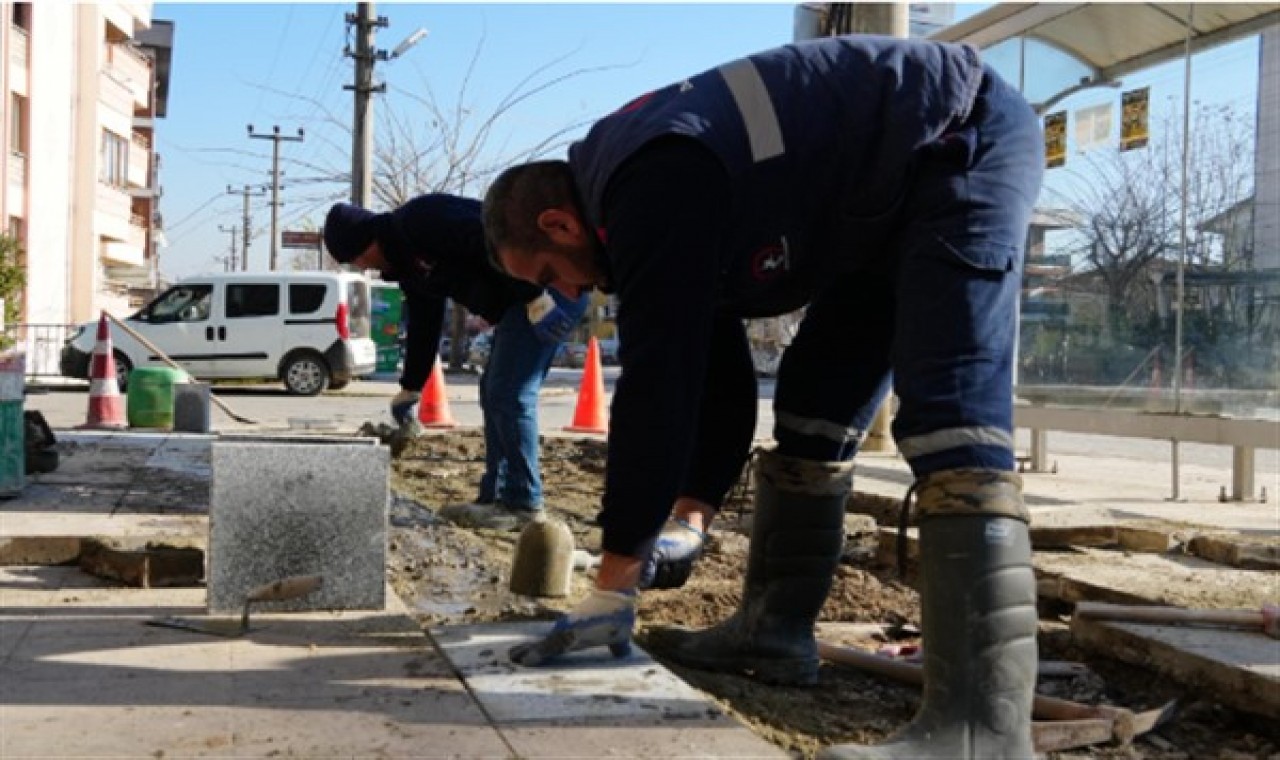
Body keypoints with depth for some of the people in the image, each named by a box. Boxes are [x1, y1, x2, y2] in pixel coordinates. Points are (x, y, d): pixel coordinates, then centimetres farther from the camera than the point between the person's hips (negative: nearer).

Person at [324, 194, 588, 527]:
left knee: (510, 394, -10)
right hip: (521, 302, 11)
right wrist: (409, 390, 32)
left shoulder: (417, 221, -13)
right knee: (494, 392, 11)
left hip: (549, 282, -11)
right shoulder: (407, 262, 19)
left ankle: (522, 504, -3)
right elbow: (423, 325, 27)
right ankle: (496, 496, 15)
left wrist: (535, 297, -26)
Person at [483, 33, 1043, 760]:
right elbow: (706, 367, 14)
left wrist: (615, 585, -20)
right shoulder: (643, 182, 9)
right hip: (896, 196, 11)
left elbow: (658, 382, -26)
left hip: (964, 144, -11)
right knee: (815, 404, 10)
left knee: (949, 414, -24)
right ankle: (776, 627, 17)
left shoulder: (649, 190, -23)